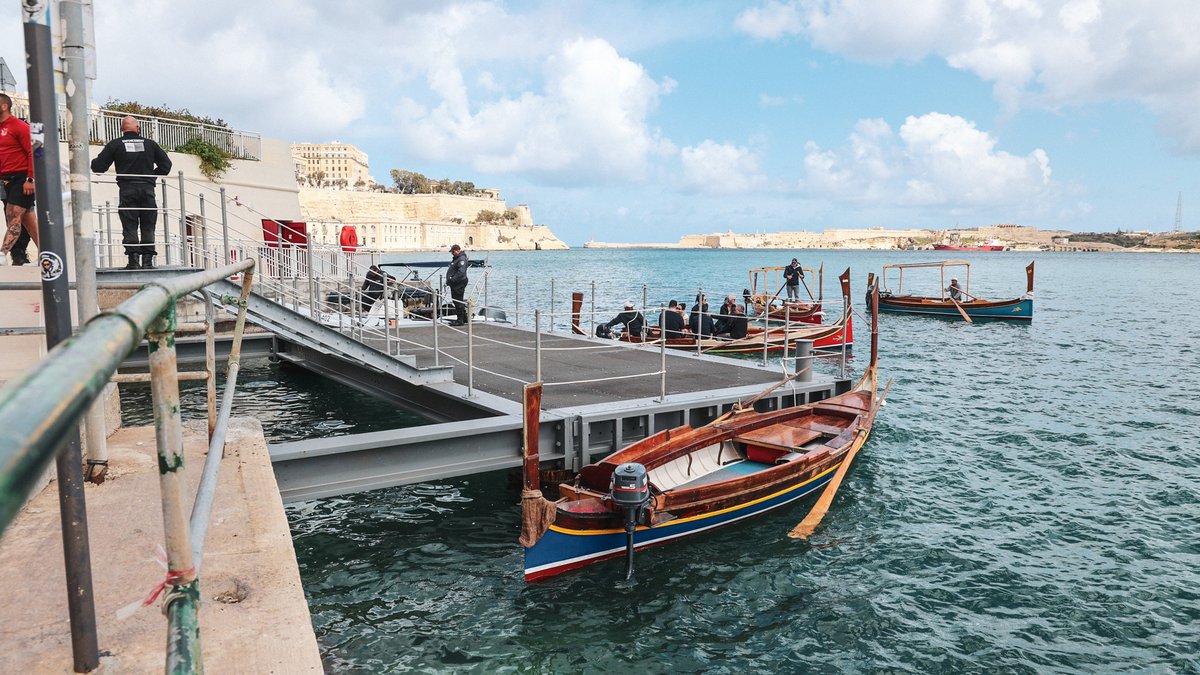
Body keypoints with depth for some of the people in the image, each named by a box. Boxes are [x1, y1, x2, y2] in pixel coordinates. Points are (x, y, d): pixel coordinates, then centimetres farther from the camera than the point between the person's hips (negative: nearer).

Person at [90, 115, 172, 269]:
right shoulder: (149, 144, 9)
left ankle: (133, 260, -7)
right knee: (148, 227, 4)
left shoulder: (115, 144, 4)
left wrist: (93, 162, 26)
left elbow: (98, 167, 4)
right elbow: (166, 164, 11)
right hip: (147, 189, 1)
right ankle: (147, 260, 0)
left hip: (127, 190, -1)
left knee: (130, 227, 0)